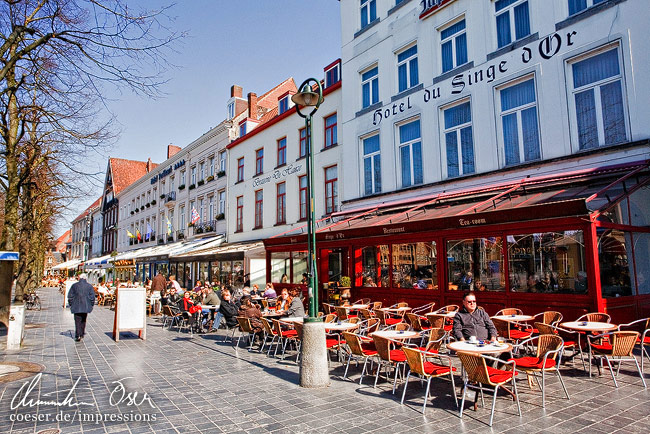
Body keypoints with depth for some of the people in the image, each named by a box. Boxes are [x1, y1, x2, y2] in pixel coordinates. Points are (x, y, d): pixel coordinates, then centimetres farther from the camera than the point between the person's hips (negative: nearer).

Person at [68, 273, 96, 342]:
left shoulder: (74, 285, -2)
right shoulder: (89, 286, -2)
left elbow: (70, 296, 1)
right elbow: (92, 297, -2)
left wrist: (71, 304, 11)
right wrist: (91, 305, 9)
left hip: (76, 307, -1)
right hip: (86, 307, 1)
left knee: (77, 321, 1)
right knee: (83, 321, 17)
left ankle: (78, 335, -8)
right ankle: (82, 334, 24)